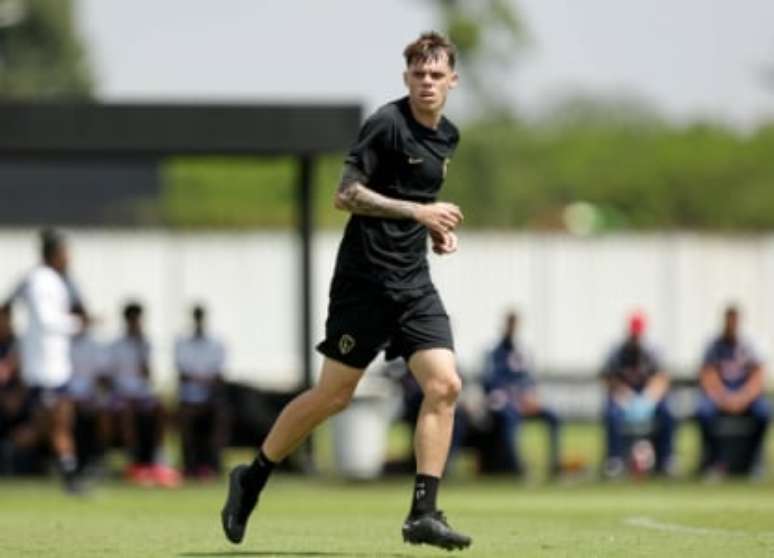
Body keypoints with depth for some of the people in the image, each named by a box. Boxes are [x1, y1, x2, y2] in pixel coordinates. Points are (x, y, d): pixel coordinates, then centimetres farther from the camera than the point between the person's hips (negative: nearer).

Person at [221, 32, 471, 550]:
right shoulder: (387, 124, -12)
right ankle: (252, 479, 19)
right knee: (333, 396, -1)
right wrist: (419, 211, -21)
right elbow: (346, 194, -16)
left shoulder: (447, 137, 13)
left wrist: (436, 231, 11)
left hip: (414, 283, 7)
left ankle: (423, 515, -8)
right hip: (365, 280, -7)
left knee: (444, 385, -10)